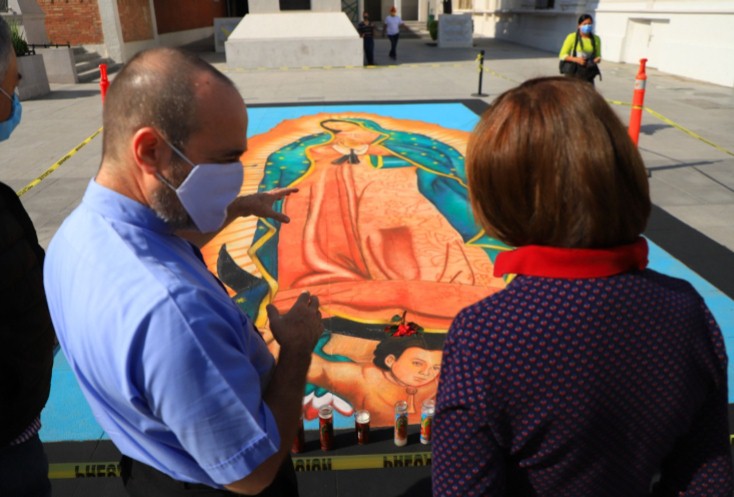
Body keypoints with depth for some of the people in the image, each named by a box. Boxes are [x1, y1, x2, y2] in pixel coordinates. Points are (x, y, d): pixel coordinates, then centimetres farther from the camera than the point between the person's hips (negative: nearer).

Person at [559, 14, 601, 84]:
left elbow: (598, 56, 16)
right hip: (573, 72, -3)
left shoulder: (596, 39, 5)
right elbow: (562, 55, -5)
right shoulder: (572, 37, -6)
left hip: (587, 73, 3)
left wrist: (598, 59, -8)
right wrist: (576, 59, -20)